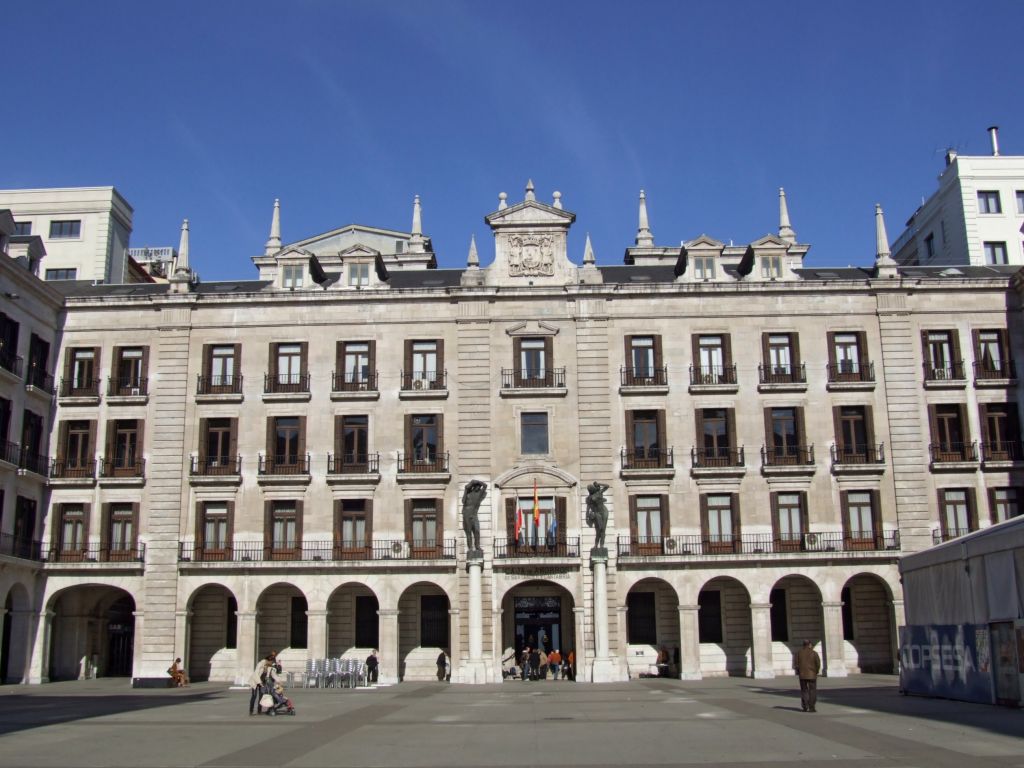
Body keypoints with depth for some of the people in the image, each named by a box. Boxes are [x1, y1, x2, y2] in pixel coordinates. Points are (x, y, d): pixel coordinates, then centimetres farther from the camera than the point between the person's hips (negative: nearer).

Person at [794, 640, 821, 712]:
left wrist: (798, 672, 10)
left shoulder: (799, 652, 0)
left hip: (802, 675, 2)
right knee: (812, 691, 5)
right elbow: (818, 664, -11)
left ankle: (804, 707, 7)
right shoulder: (814, 653, -6)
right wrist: (816, 672, 5)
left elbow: (796, 664, -3)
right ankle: (812, 707, 1)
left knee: (804, 691, 13)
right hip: (812, 675, -2)